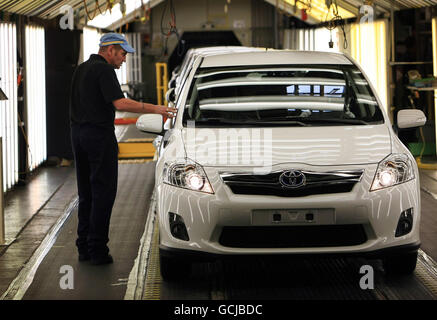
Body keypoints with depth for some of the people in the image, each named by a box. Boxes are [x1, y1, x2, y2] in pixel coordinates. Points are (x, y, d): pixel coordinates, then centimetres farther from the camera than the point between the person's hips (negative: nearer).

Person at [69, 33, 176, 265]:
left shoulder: (81, 69, 17)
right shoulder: (104, 70, -12)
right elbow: (120, 103, -22)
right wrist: (154, 109, -19)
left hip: (78, 133, 9)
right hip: (99, 135, -9)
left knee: (86, 193, 14)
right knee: (103, 193, -5)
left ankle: (84, 247, 15)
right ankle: (97, 249, -5)